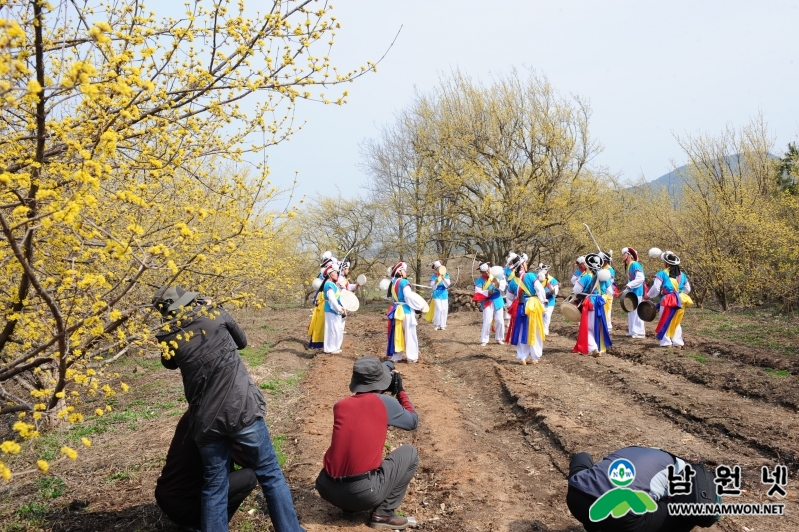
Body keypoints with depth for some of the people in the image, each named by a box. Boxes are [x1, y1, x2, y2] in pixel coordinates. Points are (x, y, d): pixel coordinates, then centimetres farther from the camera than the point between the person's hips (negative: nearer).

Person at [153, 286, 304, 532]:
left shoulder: (168, 338, -1)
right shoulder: (214, 313, -2)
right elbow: (242, 341, 14)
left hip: (206, 421, 1)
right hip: (243, 409, -1)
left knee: (214, 486, 16)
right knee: (270, 474, 12)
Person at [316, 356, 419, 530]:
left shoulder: (340, 405, 9)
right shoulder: (385, 403, -2)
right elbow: (413, 422, 16)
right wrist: (400, 391, 27)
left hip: (326, 489, 6)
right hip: (363, 493, -5)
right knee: (409, 453, 14)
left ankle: (348, 505, 22)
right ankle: (383, 513, 10)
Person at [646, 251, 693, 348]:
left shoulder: (662, 274, -7)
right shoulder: (682, 275, 11)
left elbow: (656, 288, -9)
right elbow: (687, 289, 19)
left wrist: (648, 296, 6)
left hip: (668, 301, -6)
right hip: (680, 302, 6)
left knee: (665, 322, 5)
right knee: (676, 322, 19)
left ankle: (666, 342, 2)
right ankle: (678, 342, 18)